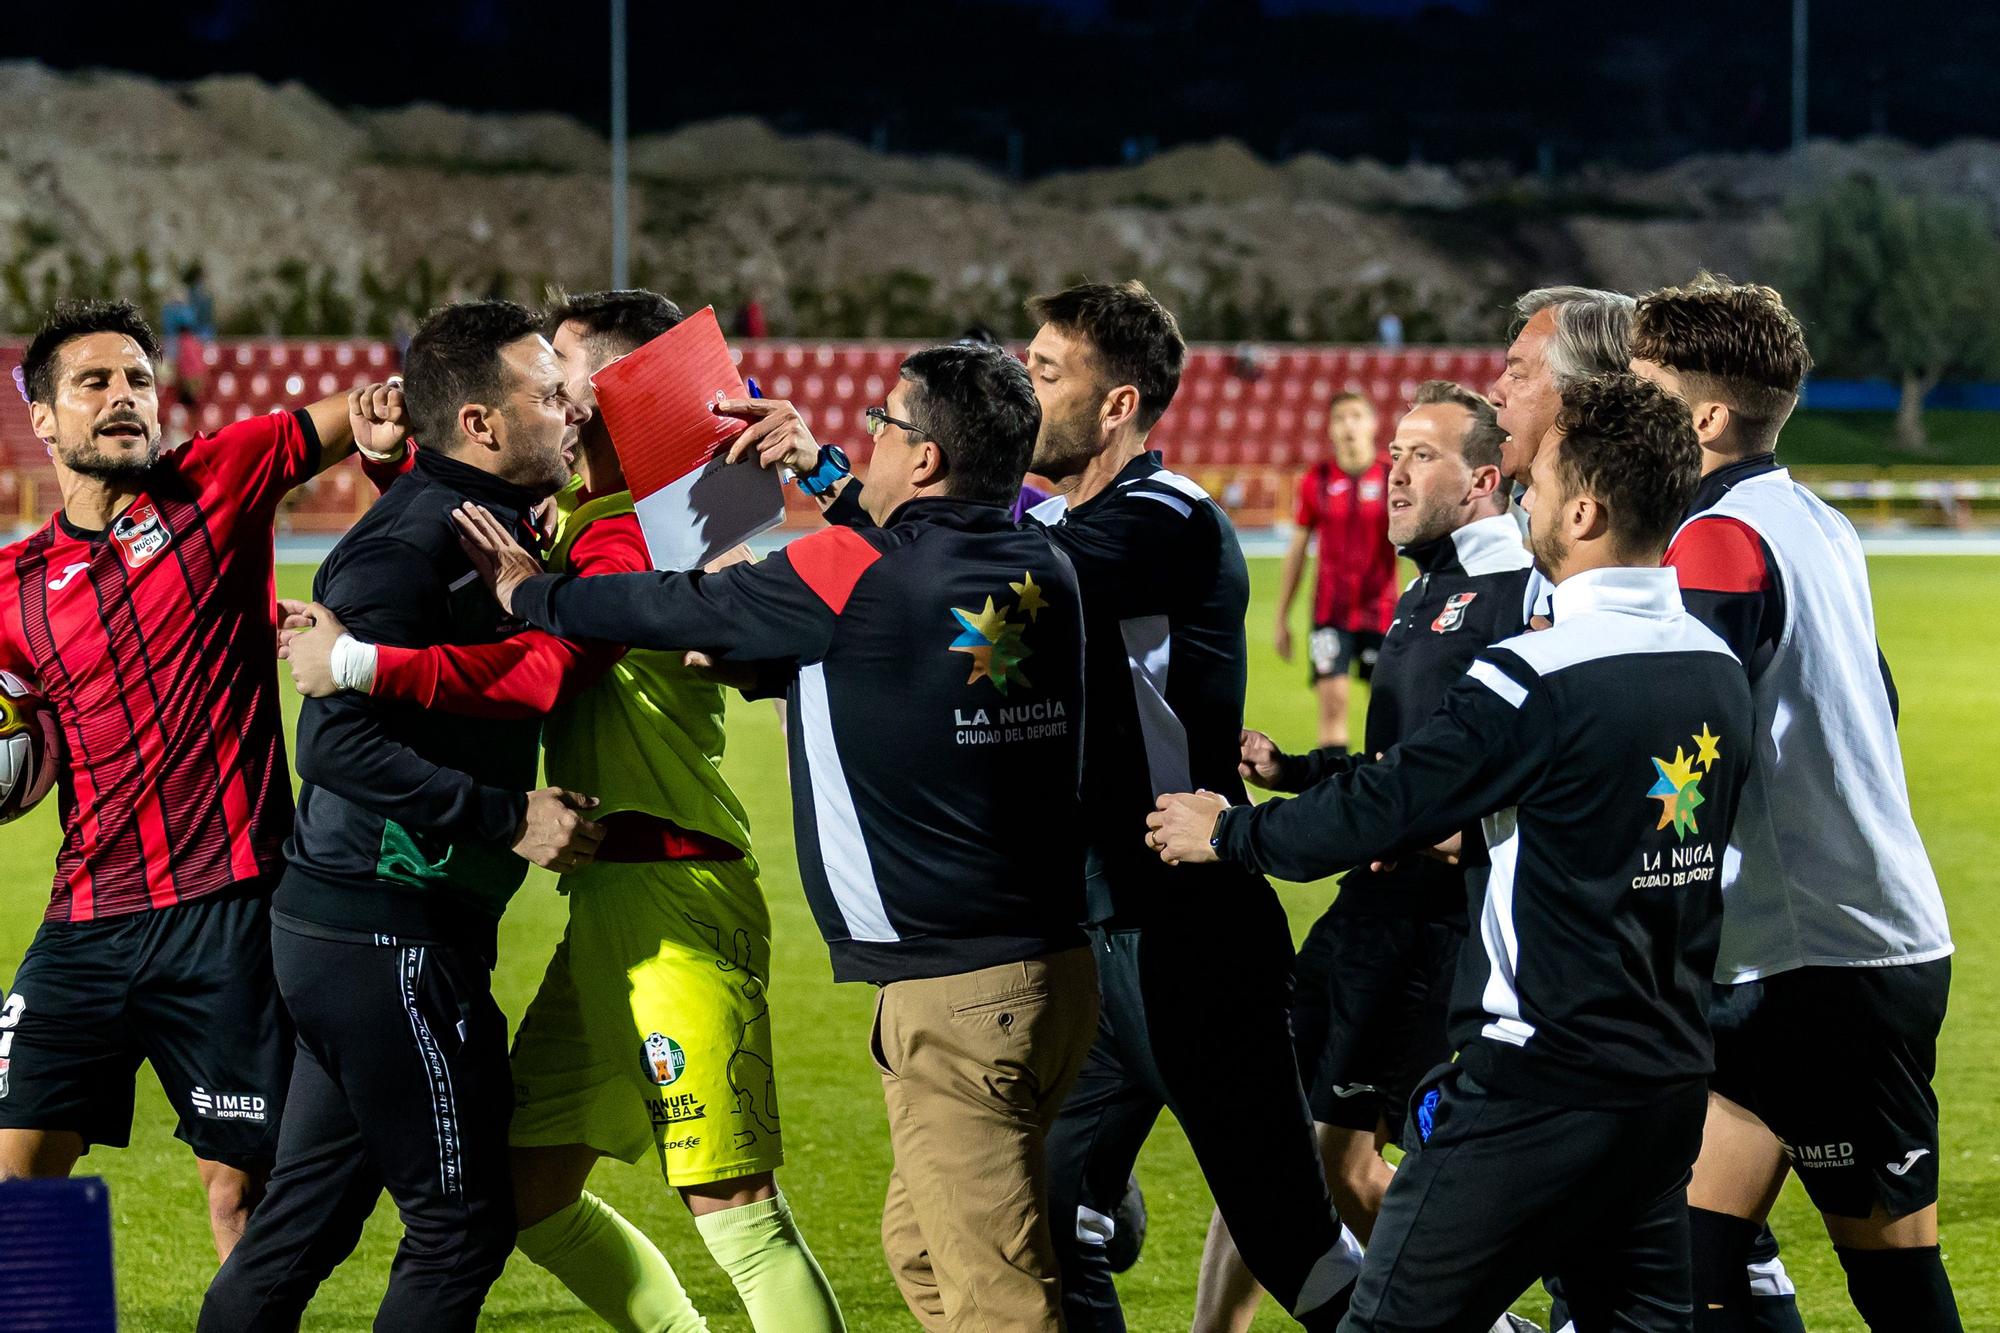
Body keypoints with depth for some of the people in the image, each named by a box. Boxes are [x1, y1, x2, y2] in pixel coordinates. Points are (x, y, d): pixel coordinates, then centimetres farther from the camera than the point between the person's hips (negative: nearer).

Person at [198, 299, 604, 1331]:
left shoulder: (482, 528, 13)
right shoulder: (408, 543, -18)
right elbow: (337, 742, -24)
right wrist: (509, 819, -23)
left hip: (345, 930, 10)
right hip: (387, 935, -10)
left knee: (307, 1217, 13)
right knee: (462, 1218, -3)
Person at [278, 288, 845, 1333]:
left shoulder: (636, 529, -12)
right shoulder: (577, 515, 18)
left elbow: (538, 671, -24)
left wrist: (355, 663, -20)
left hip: (673, 901, -10)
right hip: (607, 903, 10)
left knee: (735, 1207, -13)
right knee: (527, 1189, 14)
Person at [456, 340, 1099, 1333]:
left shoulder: (849, 577, -14)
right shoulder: (1043, 572, 7)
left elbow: (681, 611, -1)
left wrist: (531, 593, 15)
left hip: (956, 998, -8)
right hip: (1056, 965, 8)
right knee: (920, 1247, 21)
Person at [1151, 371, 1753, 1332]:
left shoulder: (1539, 677, -18)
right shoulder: (1718, 670, 6)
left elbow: (1377, 811, -12)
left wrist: (1226, 833, 4)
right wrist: (1471, 830, 27)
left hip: (1539, 1093, -8)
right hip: (1671, 1087, 8)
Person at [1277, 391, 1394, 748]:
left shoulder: (1394, 478, -3)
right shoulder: (1316, 480, 1)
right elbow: (1296, 551, 8)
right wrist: (1282, 618, 9)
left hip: (1381, 609, 0)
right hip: (1330, 610, 0)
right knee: (1332, 698, -11)